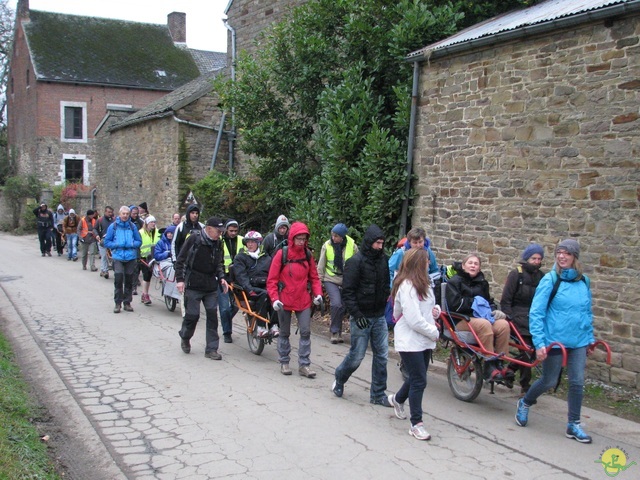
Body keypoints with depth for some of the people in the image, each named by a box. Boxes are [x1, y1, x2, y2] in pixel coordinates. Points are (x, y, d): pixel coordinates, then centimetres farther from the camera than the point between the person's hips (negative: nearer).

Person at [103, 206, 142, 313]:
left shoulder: (132, 226, 7)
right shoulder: (113, 226, 3)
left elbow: (139, 241, 9)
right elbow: (107, 242, 4)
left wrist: (131, 245, -10)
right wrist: (118, 245, -11)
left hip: (131, 257, 2)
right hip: (118, 257, -2)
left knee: (129, 281, 7)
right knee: (118, 279, -14)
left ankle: (127, 302, 18)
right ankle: (118, 303, -5)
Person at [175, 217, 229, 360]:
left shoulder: (218, 243, 7)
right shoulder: (194, 239, -10)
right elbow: (181, 260, -7)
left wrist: (221, 278, 5)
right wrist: (180, 279, -12)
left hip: (211, 286, 5)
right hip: (193, 285, -5)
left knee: (212, 315, 1)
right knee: (192, 314, -3)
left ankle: (211, 349, 8)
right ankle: (185, 338, 28)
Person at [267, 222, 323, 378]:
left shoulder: (308, 255, 1)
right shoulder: (282, 254, -10)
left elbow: (314, 277, 8)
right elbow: (272, 279, -8)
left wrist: (318, 293, -7)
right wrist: (274, 299, -17)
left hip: (303, 301, 2)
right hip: (285, 301, -2)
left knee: (306, 332, -1)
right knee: (285, 333, 11)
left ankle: (304, 365, 7)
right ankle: (284, 362, 26)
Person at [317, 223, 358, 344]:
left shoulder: (352, 246, -6)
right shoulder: (327, 245, -7)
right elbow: (321, 265, 1)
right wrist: (319, 280, 1)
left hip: (346, 281, 2)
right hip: (331, 280, -2)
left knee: (342, 307, 8)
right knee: (336, 304, -17)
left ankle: (337, 331, 23)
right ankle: (335, 331, -3)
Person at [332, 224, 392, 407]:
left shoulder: (383, 260, 7)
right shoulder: (356, 261, -12)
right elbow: (347, 292, -14)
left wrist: (384, 305, 9)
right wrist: (356, 315, -18)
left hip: (379, 316, 6)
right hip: (362, 317, -6)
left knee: (382, 355, 6)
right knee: (357, 356, 1)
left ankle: (378, 394, 17)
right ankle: (339, 380, 28)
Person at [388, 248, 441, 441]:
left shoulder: (422, 283, 11)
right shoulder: (407, 286, -20)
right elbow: (414, 320, -23)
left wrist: (435, 309, 1)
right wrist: (434, 332, -11)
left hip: (424, 340, 9)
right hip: (410, 341, -9)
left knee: (417, 377, 19)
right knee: (419, 381, -5)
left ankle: (398, 399, 46)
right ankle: (416, 424, 6)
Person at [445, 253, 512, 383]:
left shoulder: (482, 283, 21)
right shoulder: (455, 281, 1)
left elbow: (489, 301, 27)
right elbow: (454, 304, -11)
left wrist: (494, 309, 4)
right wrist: (474, 302, -11)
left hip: (480, 316, 6)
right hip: (460, 319, -6)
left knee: (503, 324, -25)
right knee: (484, 324, -37)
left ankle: (499, 363, -18)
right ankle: (489, 366, -33)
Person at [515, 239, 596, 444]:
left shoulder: (584, 281, 3)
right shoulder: (550, 280, -11)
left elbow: (588, 313, 16)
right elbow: (536, 313, -14)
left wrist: (590, 338, 15)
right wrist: (539, 342, -19)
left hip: (578, 342, 4)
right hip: (554, 340, -4)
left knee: (577, 382, 4)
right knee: (549, 381, 6)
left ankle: (573, 425, 18)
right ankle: (524, 403, 33)